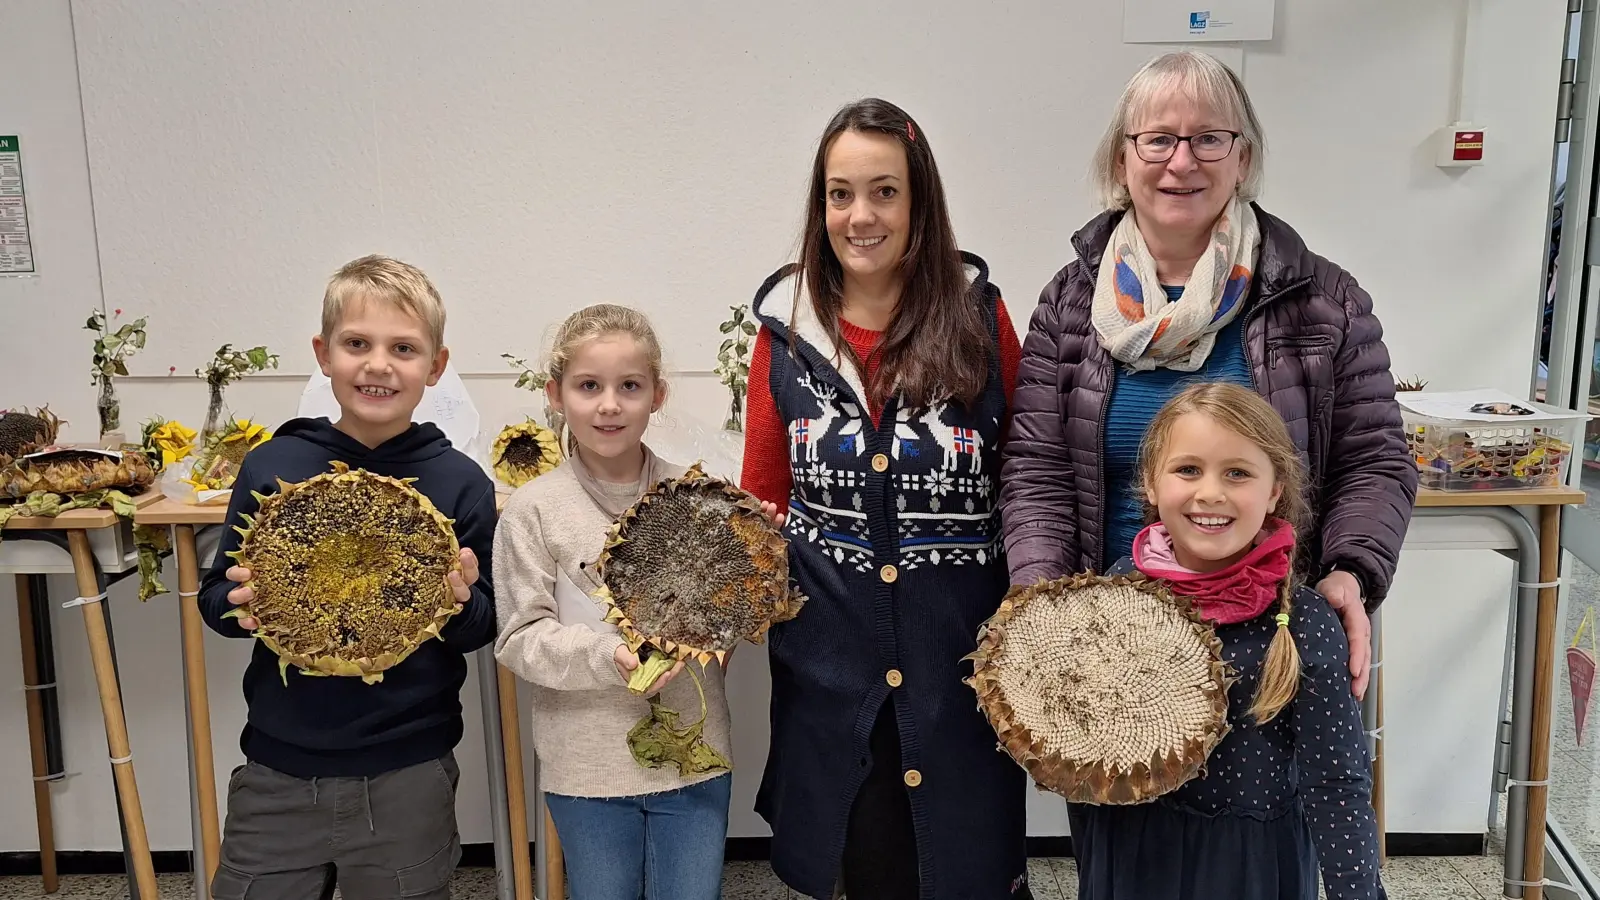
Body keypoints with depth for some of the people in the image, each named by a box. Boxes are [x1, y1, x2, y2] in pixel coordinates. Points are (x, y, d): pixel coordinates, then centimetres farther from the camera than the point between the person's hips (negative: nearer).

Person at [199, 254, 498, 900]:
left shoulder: (460, 483, -7)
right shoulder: (271, 467, -4)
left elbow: (485, 629, 1)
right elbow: (216, 597, 6)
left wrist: (461, 603, -20)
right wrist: (240, 604, -15)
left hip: (408, 777, -1)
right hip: (278, 771, 1)